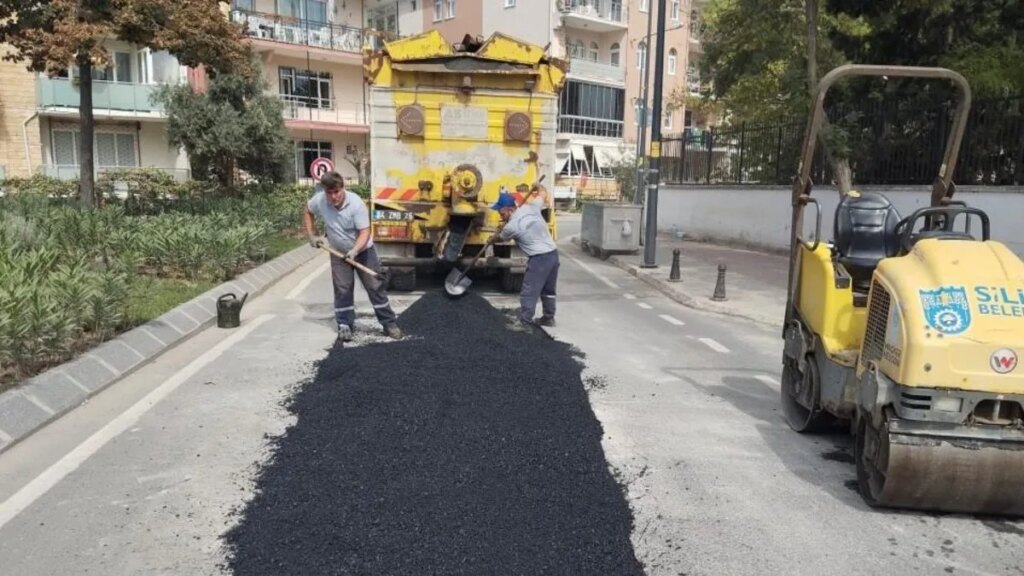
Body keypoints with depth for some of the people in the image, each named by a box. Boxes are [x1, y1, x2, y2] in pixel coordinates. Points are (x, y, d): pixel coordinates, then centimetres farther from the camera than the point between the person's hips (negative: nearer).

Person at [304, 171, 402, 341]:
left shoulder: (356, 203, -28)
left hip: (363, 250, -2)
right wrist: (311, 235, 0)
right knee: (342, 289, 3)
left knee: (375, 286, 1)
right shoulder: (319, 200, -18)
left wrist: (355, 250, -42)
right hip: (339, 253, 3)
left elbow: (365, 232, -27)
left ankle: (389, 323, 10)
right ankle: (345, 326, 16)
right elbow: (307, 211, 6)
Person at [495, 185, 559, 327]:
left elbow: (501, 237, 12)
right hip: (553, 253, 8)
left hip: (539, 258, -8)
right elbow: (543, 194, 21)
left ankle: (524, 322, -3)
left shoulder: (511, 226, -10)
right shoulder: (530, 207, 3)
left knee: (528, 292, -2)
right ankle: (548, 318, 33)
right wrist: (539, 187, 43)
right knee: (548, 289, 21)